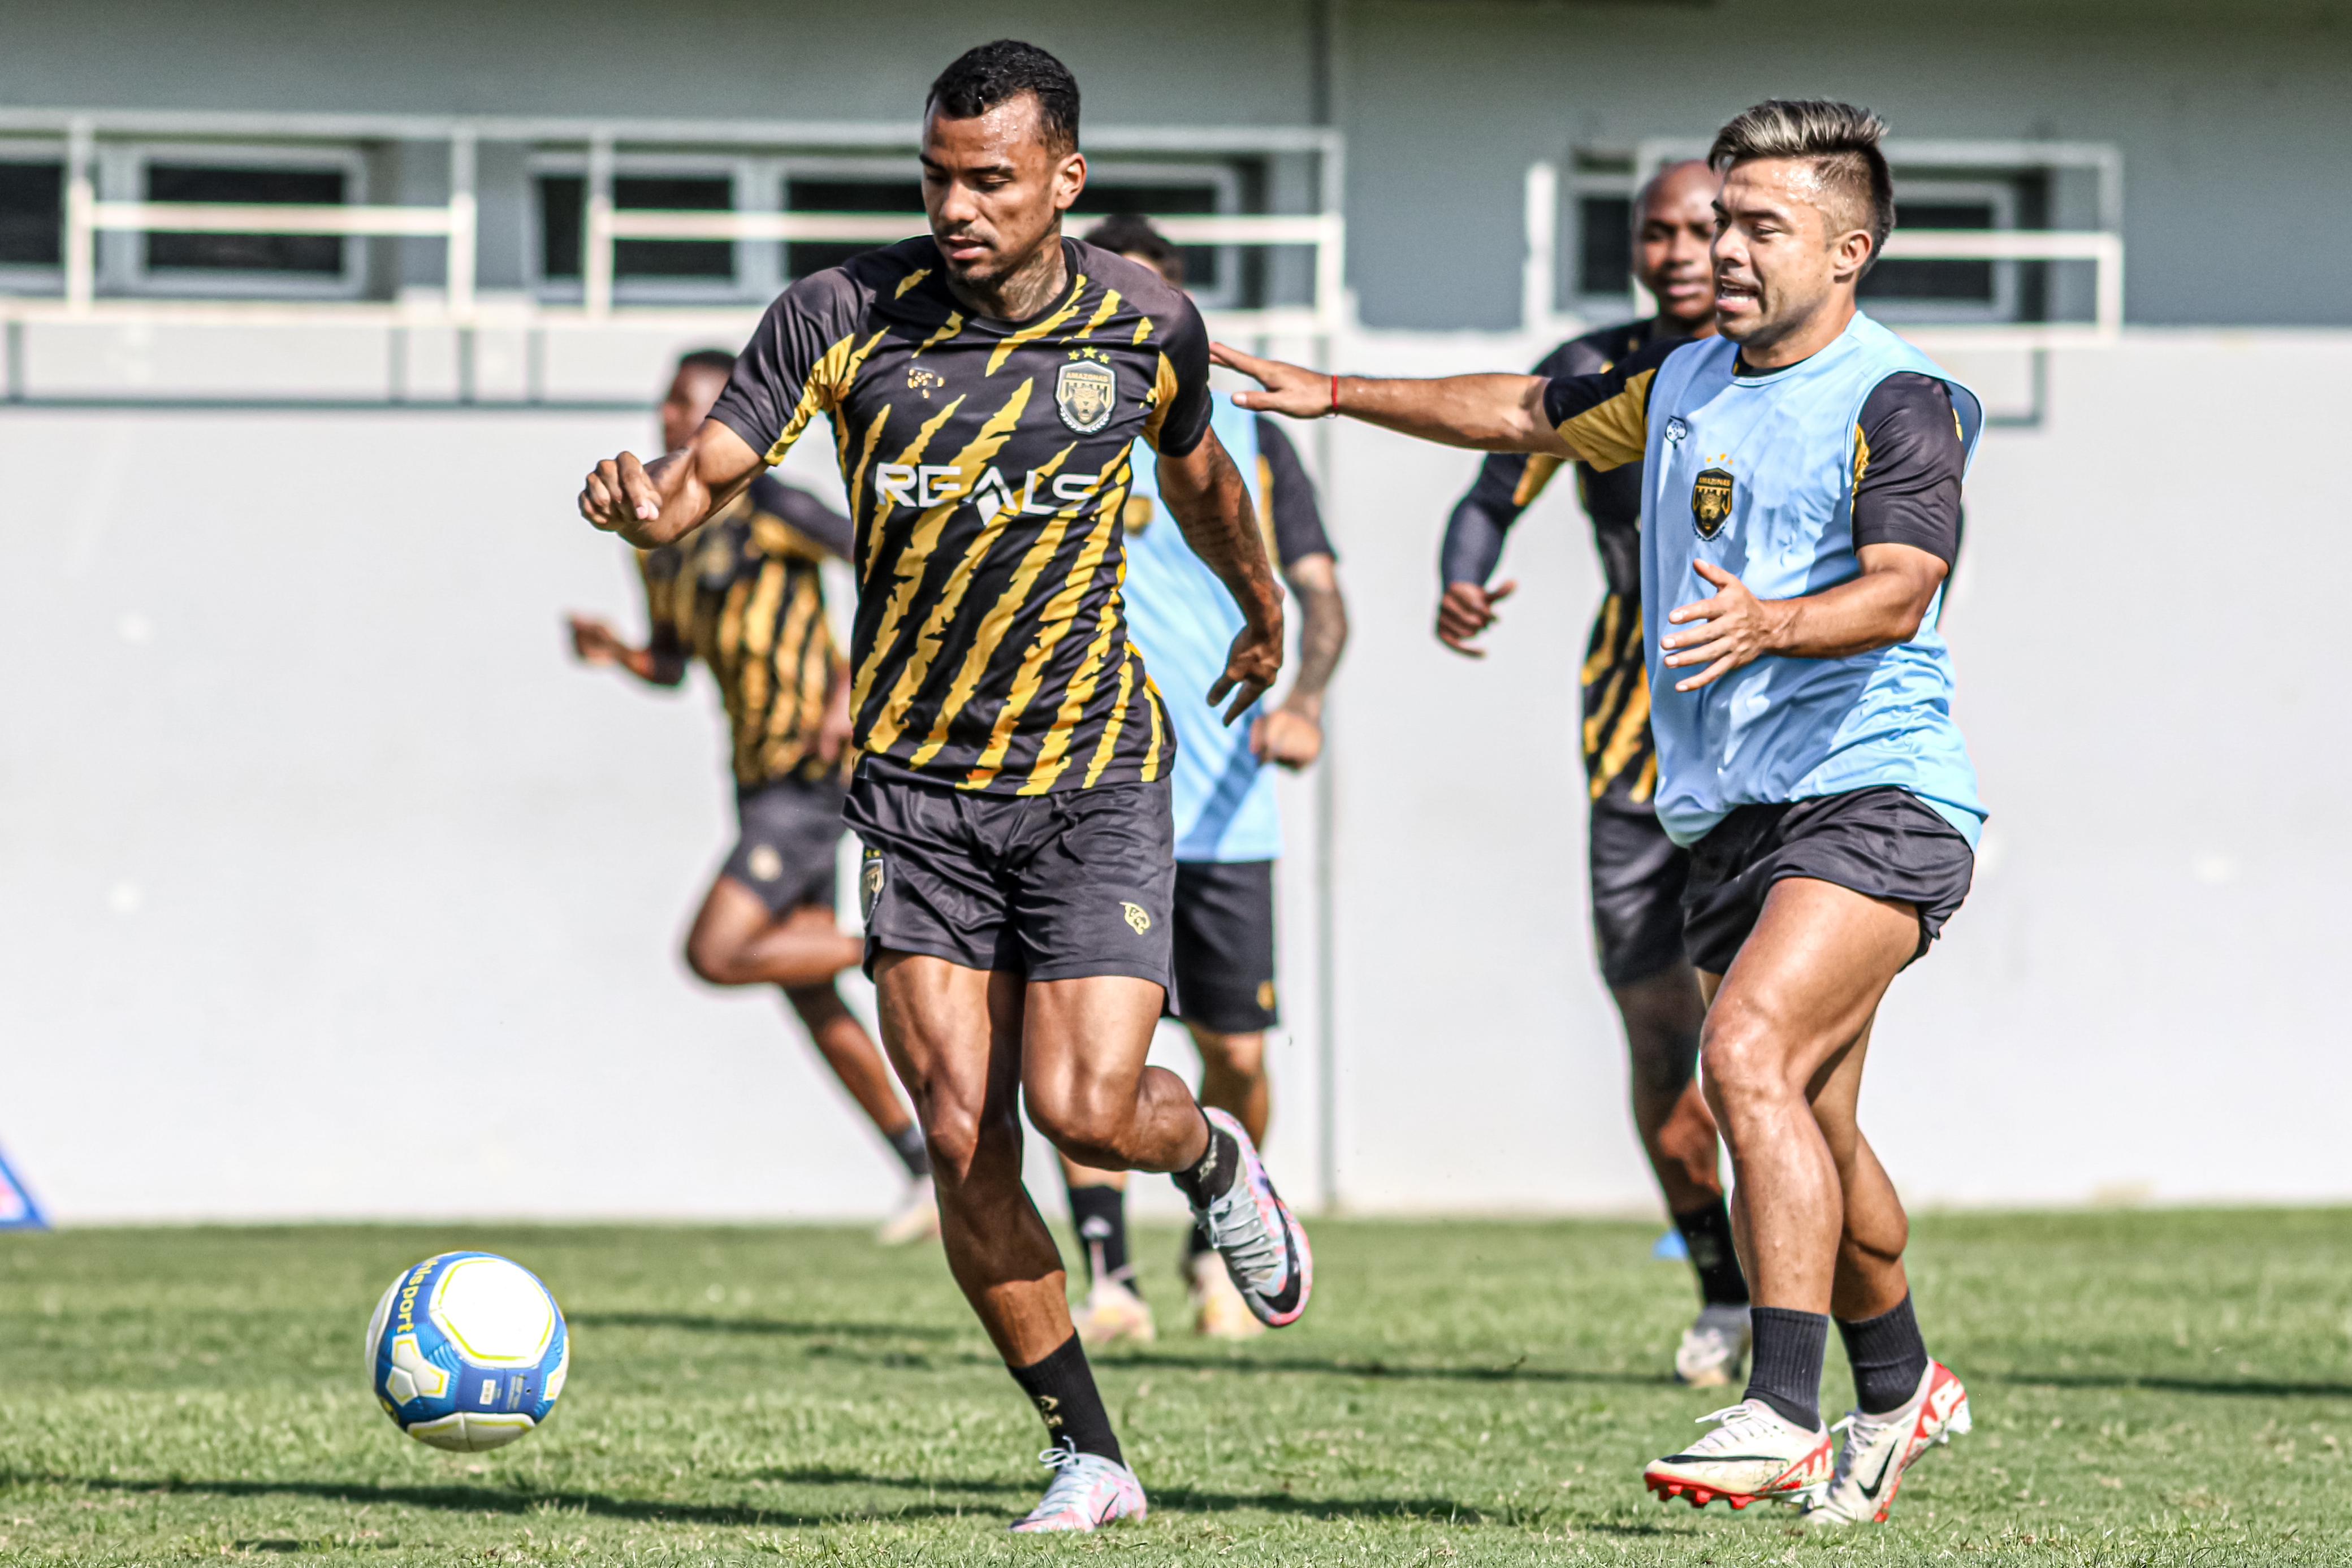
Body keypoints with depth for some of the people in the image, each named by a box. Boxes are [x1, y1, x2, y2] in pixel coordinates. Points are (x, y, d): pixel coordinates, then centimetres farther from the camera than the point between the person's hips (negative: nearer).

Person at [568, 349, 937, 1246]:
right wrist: (615, 655, 0)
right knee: (807, 997, 11)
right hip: (761, 775, 9)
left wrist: (852, 687, -21)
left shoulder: (764, 508, -12)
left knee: (715, 954, -17)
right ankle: (927, 1170, 18)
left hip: (812, 770, -9)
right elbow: (670, 662, 22)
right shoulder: (658, 538, 12)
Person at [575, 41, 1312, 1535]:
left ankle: (1216, 1159, 22)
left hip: (1096, 769, -1)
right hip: (914, 781, 1)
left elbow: (1200, 473, 16)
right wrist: (645, 500, -37)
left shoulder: (1145, 323, -4)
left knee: (1084, 1106, -15)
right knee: (964, 1138, -6)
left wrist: (1262, 612, 34)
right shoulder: (849, 315, -9)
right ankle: (1091, 1456, 8)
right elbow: (707, 475, -13)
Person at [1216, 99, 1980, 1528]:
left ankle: (1784, 1418, -27)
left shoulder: (1902, 401, -9)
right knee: (1809, 1133, 12)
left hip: (1876, 790, -8)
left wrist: (1772, 624, -42)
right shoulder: (1684, 382, 14)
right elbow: (1530, 413, 31)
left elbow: (1902, 590, -23)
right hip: (1734, 814, 8)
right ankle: (1902, 1389, 34)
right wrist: (1341, 395, 33)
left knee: (1748, 1053, -25)